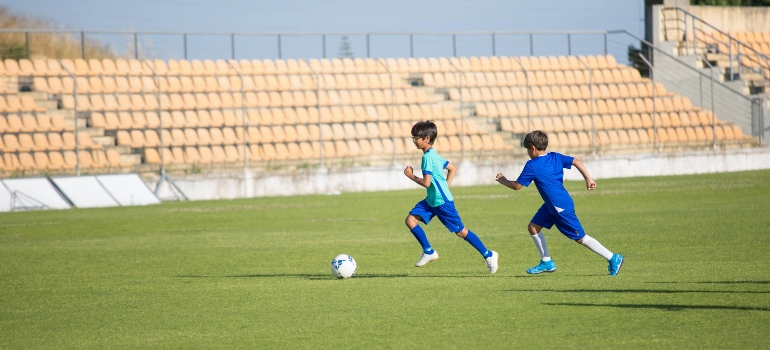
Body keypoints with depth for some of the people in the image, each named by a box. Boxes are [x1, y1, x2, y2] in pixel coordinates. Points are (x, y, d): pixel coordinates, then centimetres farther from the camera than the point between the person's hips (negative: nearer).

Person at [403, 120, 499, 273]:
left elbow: (426, 182, -25)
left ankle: (488, 255, 9)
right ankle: (429, 252, 7)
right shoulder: (434, 155, 10)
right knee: (410, 220, 0)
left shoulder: (428, 157, -20)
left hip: (442, 201, -10)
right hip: (432, 200, 10)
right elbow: (453, 168, 19)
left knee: (460, 231, -1)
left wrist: (411, 175, -11)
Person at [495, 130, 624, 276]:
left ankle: (613, 259, -3)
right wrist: (588, 179, 0)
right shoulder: (555, 157, 7)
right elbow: (575, 161, 1)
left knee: (580, 238, -5)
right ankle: (547, 262, 18)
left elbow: (517, 186, -8)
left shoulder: (532, 165, -14)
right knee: (533, 227, 12)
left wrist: (503, 181, 11)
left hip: (561, 206, -9)